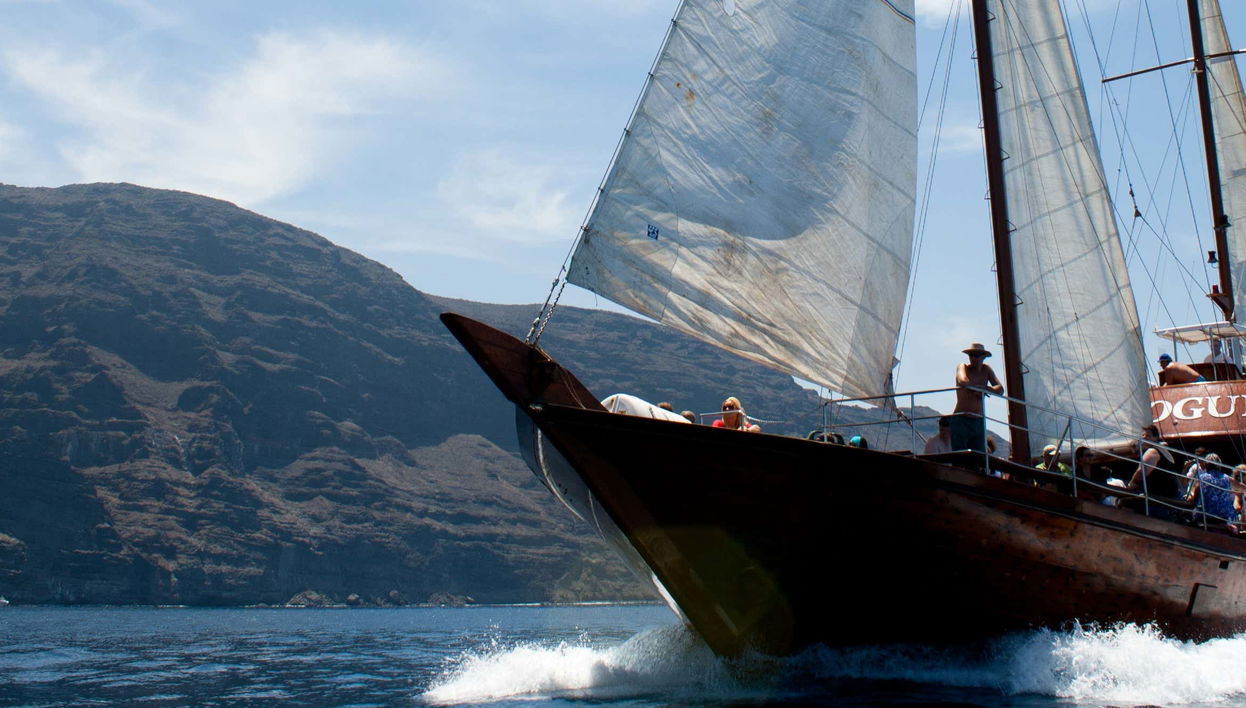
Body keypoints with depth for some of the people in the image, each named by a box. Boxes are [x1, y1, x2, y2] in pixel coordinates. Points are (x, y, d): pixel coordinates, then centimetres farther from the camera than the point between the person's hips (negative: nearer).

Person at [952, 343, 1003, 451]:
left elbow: (1000, 389, 3)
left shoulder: (986, 369, 13)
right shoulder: (963, 367, 1)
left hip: (979, 421, 5)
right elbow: (963, 382, -22)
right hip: (961, 419, -5)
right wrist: (985, 388, -8)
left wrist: (981, 391, -14)